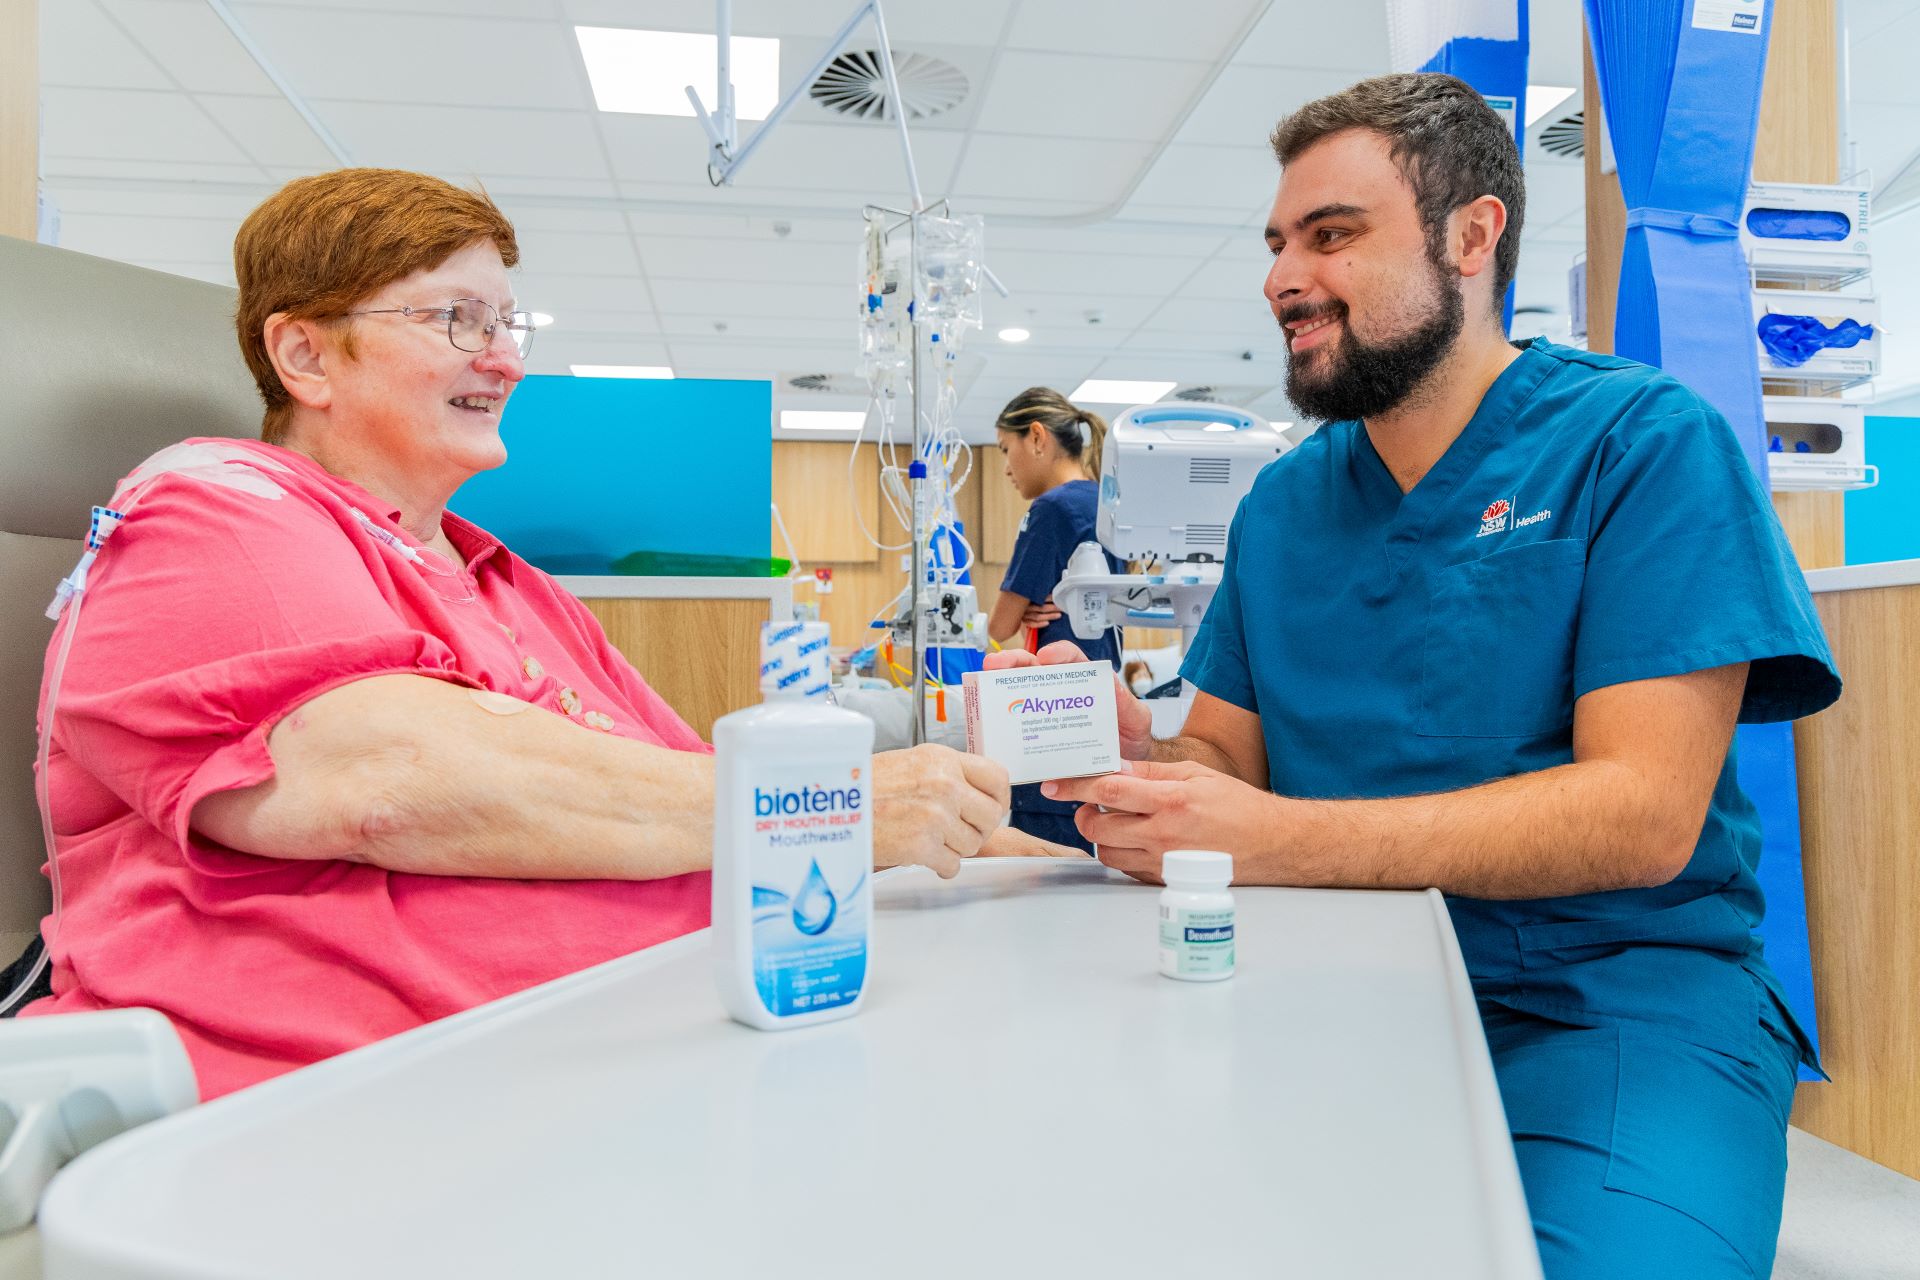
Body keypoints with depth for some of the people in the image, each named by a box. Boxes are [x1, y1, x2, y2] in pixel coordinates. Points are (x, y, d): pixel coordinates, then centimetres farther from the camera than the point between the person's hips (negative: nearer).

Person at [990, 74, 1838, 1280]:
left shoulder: (1646, 442, -5)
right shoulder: (1282, 502, 11)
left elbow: (1642, 816, -15)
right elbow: (1228, 757, 9)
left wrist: (1269, 841, -24)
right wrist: (1134, 751, -15)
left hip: (1612, 1000, -3)